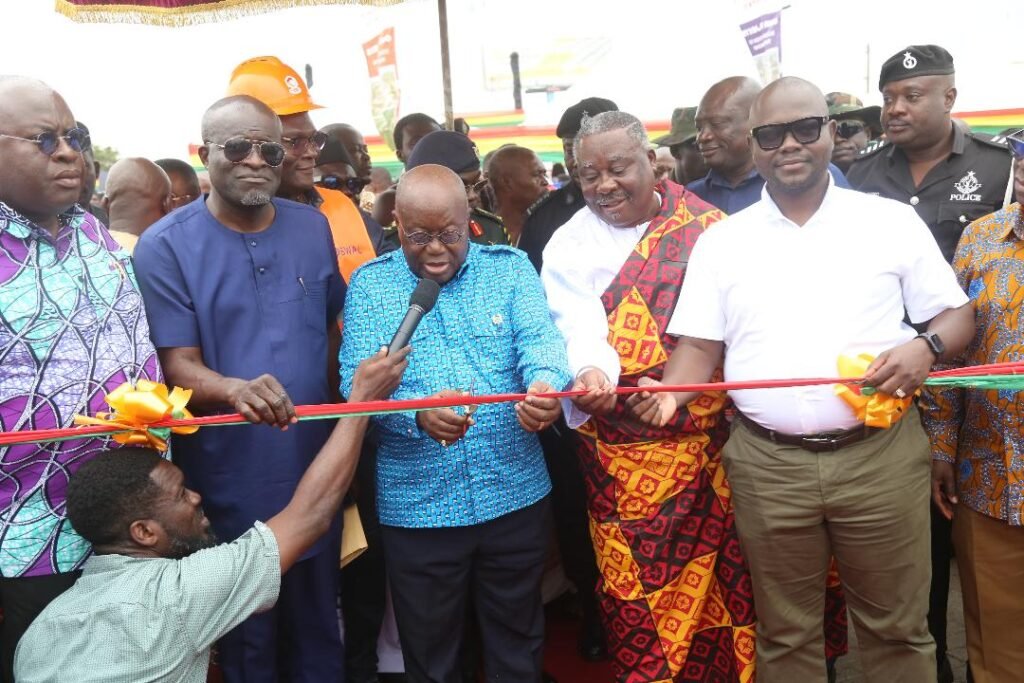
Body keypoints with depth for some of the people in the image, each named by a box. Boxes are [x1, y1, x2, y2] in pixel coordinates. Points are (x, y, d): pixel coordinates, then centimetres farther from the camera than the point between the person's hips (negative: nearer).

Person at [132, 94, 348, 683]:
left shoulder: (314, 228, 2)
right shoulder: (165, 246, -11)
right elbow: (180, 366, -15)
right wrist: (235, 390, -36)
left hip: (315, 469, 4)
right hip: (229, 483, -3)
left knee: (320, 624, 21)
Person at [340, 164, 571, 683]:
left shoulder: (510, 267, 1)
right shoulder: (370, 284, -1)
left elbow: (539, 338, -13)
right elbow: (357, 379, -12)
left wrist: (545, 383, -37)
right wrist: (417, 411, -33)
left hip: (515, 495, 1)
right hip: (416, 506, -1)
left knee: (517, 640, 21)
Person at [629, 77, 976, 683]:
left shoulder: (891, 221, 4)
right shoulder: (722, 241, 6)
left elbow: (958, 314, 7)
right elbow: (701, 344, 4)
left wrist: (925, 348, -15)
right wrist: (670, 393, -15)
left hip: (881, 455, 0)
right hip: (766, 465, 1)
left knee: (897, 627, 13)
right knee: (786, 633, 14)